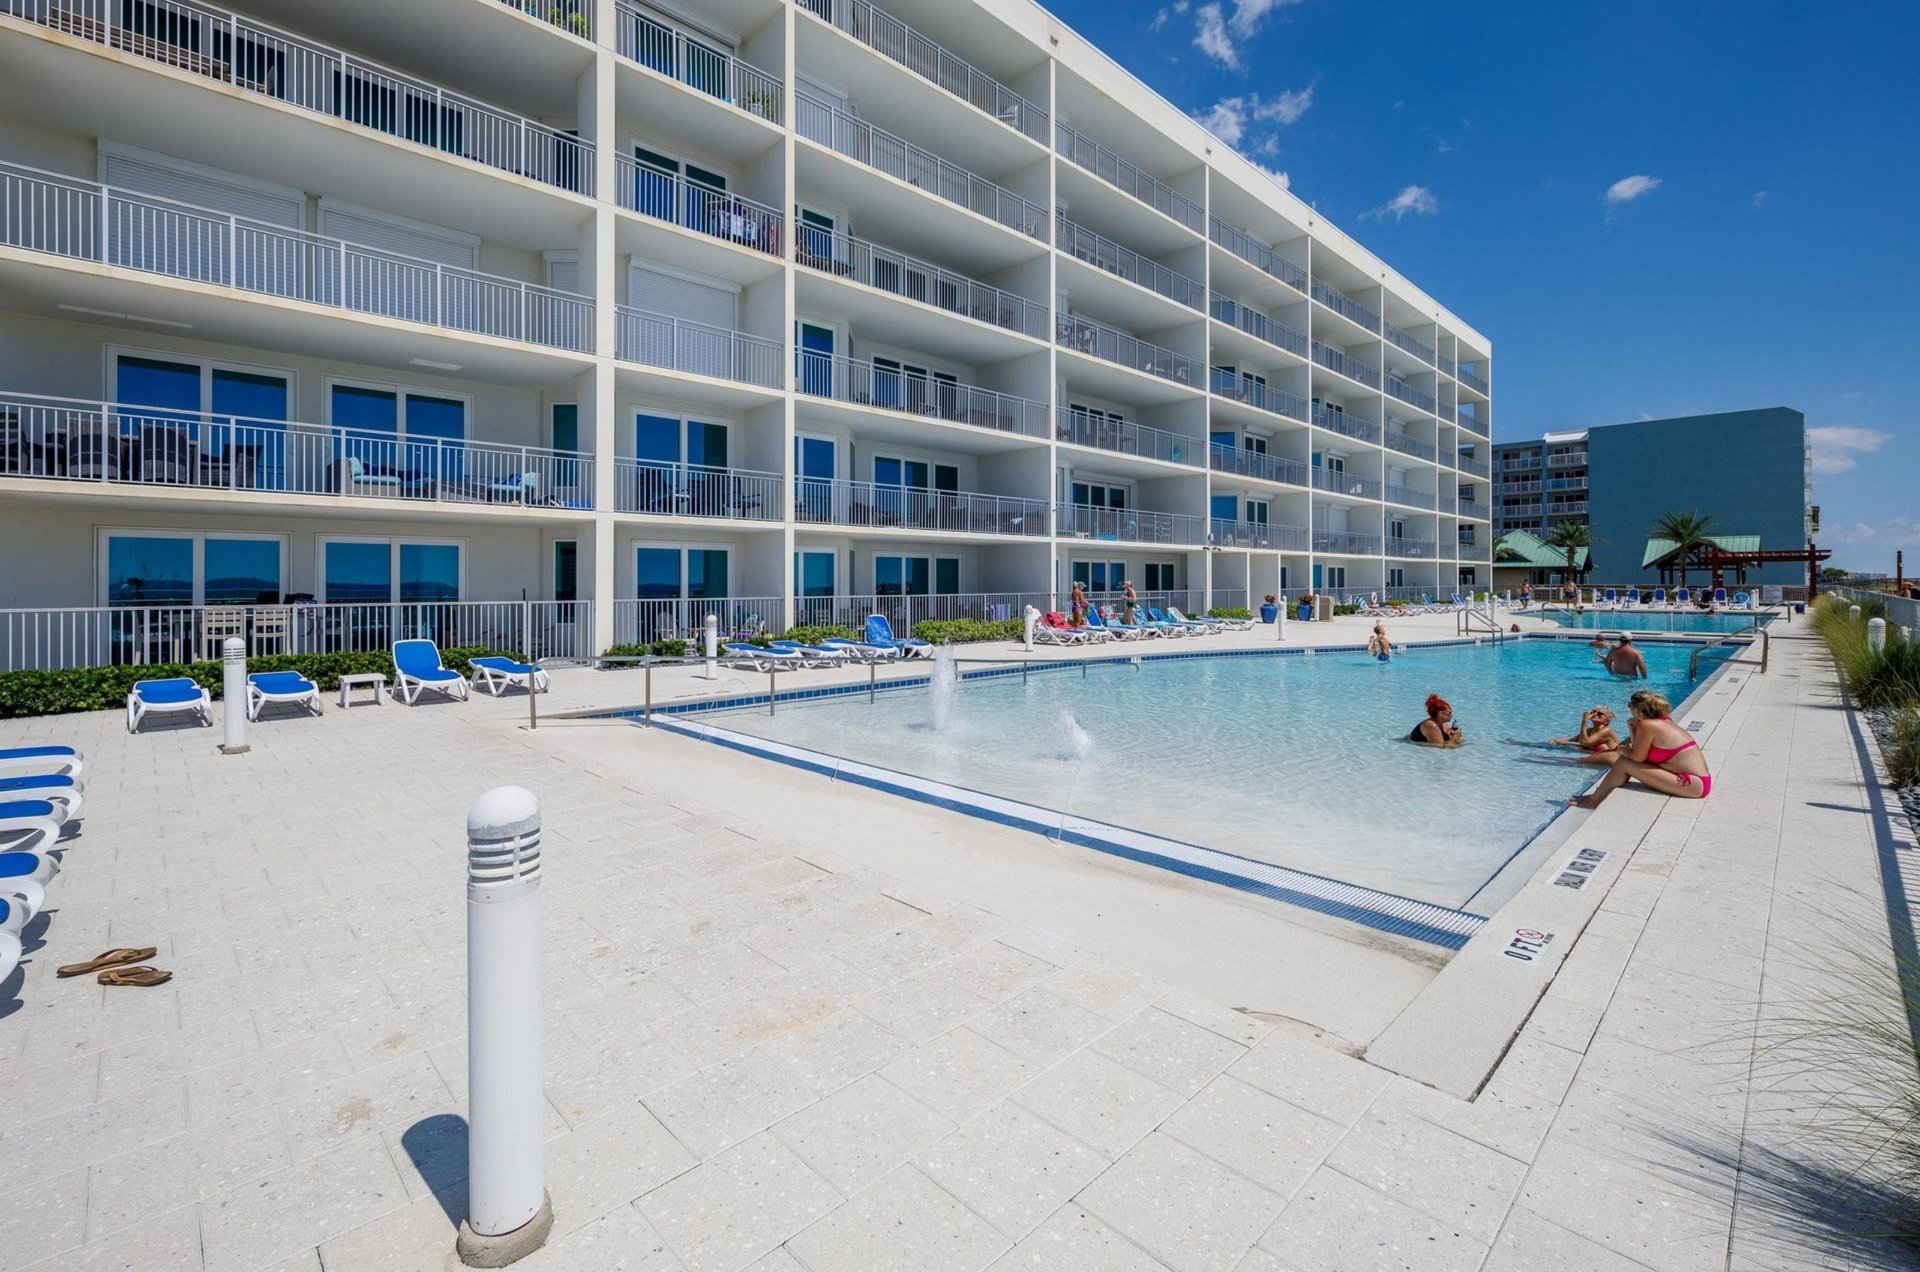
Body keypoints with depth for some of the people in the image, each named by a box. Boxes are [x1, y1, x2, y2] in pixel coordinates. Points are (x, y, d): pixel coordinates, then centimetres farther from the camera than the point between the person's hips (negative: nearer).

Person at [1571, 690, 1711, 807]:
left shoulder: (1647, 725, -17)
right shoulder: (1663, 721, 10)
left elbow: (1637, 758, -11)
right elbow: (1640, 752, 10)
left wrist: (1625, 751, 7)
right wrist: (1632, 730, 1)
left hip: (1693, 784, -9)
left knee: (1623, 764, -10)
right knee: (1627, 758, 10)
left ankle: (1594, 800, 4)